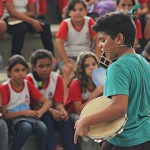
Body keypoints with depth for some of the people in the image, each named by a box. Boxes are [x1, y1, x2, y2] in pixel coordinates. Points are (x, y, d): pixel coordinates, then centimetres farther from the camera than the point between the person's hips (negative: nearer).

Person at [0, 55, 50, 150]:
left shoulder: (28, 84, 4)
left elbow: (46, 102, 4)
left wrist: (40, 112, -17)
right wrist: (23, 112, -21)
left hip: (28, 116, 4)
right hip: (12, 118, -4)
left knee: (42, 128, -28)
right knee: (26, 127, -37)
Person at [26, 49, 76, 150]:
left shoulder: (57, 78, -2)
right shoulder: (29, 80, -13)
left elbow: (58, 102, -5)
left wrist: (62, 111, -29)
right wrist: (51, 111, -29)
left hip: (53, 111, 3)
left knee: (65, 119, -28)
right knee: (47, 119, -35)